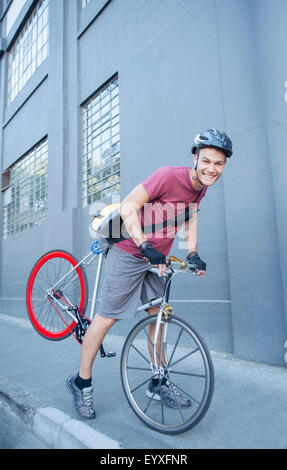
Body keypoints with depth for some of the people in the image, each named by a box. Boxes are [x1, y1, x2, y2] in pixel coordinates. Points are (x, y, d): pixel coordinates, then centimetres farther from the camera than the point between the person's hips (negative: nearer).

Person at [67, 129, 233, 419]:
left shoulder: (201, 187, 4)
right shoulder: (170, 175, -21)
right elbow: (128, 207, -24)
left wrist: (192, 254, 1)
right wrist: (146, 246, -33)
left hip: (155, 259, 8)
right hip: (129, 254, -8)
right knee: (107, 316, -1)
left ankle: (158, 384, 26)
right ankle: (81, 381, 18)